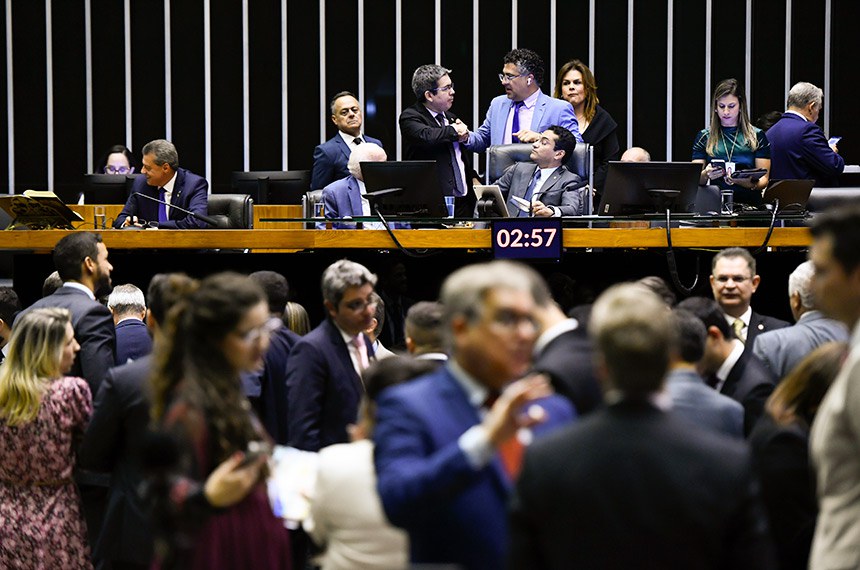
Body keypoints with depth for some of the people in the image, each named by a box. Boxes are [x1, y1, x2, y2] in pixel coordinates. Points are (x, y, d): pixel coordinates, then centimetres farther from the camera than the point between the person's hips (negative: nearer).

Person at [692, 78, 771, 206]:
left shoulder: (757, 136, 11)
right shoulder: (704, 137, 13)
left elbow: (764, 179, 6)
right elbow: (696, 180, 7)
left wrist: (750, 183, -16)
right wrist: (705, 175, -16)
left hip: (749, 204, -1)